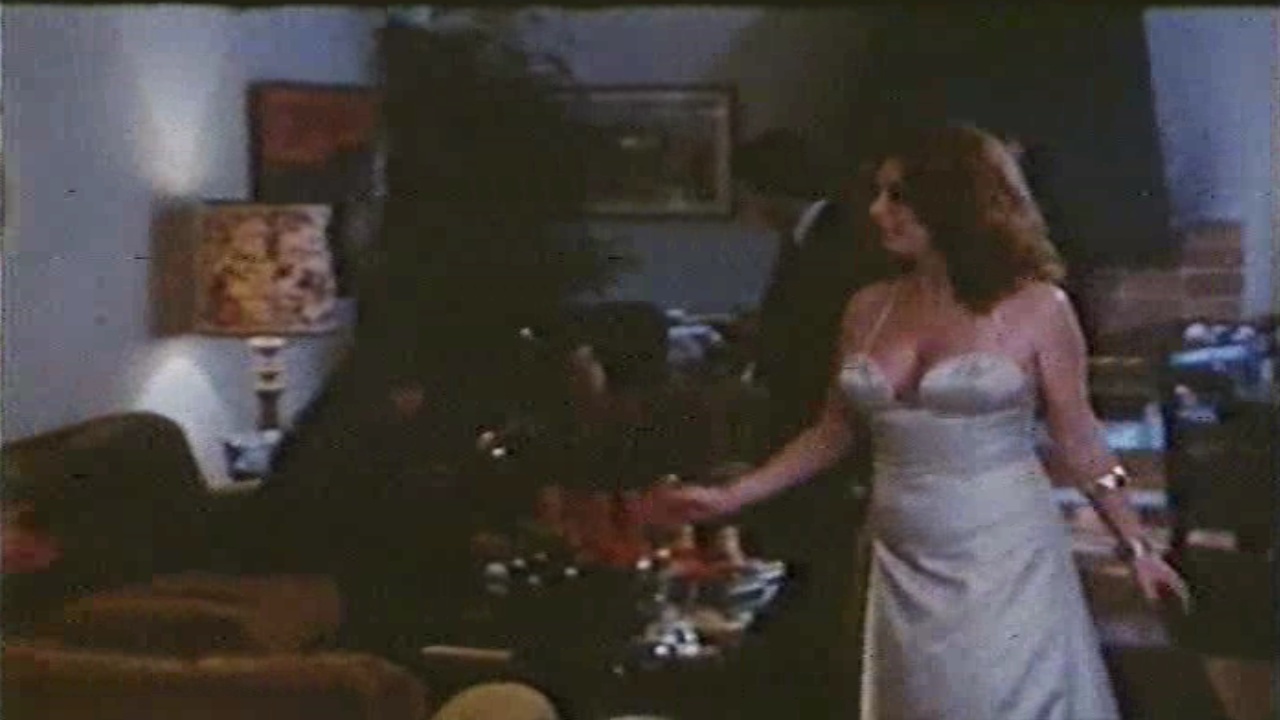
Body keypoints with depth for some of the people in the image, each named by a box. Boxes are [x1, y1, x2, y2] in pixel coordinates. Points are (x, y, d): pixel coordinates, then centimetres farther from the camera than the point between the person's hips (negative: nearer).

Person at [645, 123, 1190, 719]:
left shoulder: (1035, 307, -6)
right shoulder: (868, 309, 4)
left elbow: (1079, 442, 0)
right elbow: (832, 433, 10)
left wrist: (1136, 546, 1)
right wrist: (729, 498, 5)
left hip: (1005, 563, -4)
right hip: (900, 567, 4)